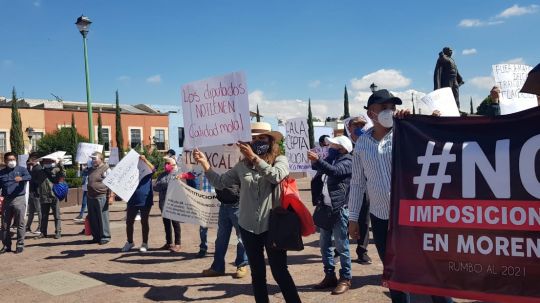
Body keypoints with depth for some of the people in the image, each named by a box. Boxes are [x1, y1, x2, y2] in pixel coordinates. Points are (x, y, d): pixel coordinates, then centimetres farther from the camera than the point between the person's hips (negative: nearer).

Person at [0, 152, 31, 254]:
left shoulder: (21, 169, 1)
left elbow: (28, 177, -17)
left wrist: (21, 178, -39)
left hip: (19, 199, -4)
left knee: (20, 224, -2)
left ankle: (20, 245, 5)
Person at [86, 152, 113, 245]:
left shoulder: (106, 169, -5)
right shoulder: (90, 169, 16)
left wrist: (111, 196, -14)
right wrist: (87, 194, 23)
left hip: (101, 197, -7)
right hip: (90, 197, 7)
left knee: (103, 218, -3)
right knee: (92, 219, 10)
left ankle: (105, 237, 6)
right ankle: (96, 237, 20)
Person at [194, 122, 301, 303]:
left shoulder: (280, 160, -3)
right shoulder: (242, 166, 5)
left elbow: (276, 176, -24)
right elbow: (220, 183, 7)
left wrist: (254, 157, -26)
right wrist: (204, 163, -3)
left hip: (272, 225, -4)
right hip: (248, 226, 4)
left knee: (280, 271, 1)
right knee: (257, 273, 15)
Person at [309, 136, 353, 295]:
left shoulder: (347, 162, -4)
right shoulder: (330, 160, 17)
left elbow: (335, 171, -25)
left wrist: (317, 160, -33)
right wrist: (314, 160, 9)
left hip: (338, 209, -8)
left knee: (341, 246, -1)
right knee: (324, 245, 12)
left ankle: (345, 279, 9)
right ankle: (330, 276, 23)